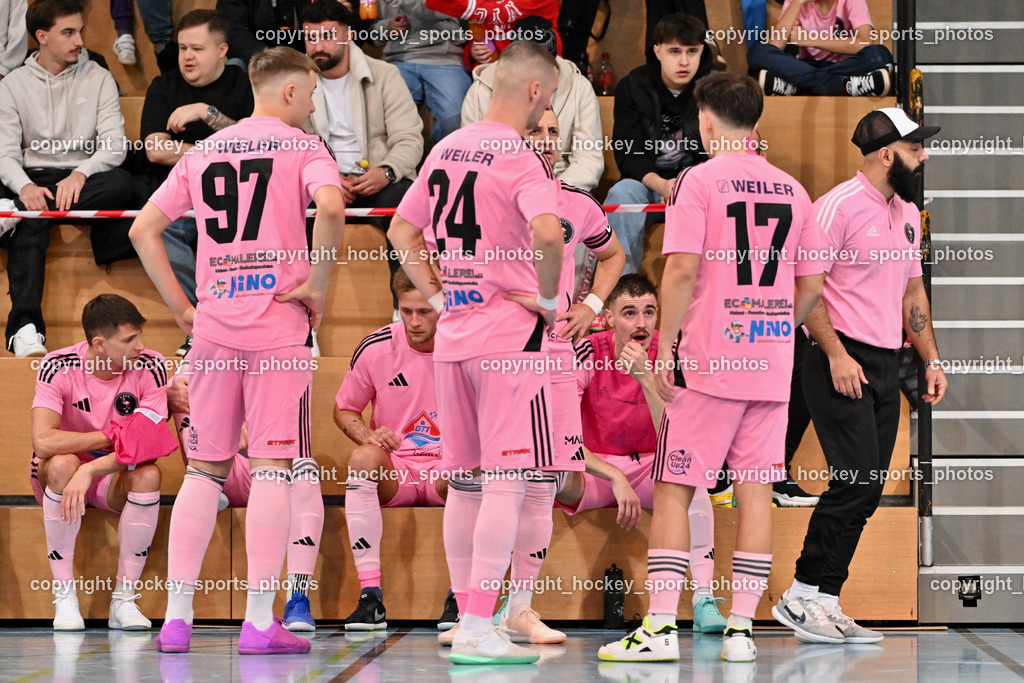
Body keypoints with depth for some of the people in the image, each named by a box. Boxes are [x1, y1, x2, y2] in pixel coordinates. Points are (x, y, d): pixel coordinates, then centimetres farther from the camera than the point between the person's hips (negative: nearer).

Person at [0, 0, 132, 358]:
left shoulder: (98, 79, 7)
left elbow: (114, 145, -4)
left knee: (121, 183, -34)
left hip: (85, 180, 1)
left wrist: (81, 173, -25)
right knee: (30, 224, -36)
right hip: (34, 179, -1)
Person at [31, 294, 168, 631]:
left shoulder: (150, 367, -15)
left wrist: (91, 470, -37)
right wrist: (113, 437, -26)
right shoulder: (59, 367, -19)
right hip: (57, 477, -1)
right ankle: (65, 597, -25)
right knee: (62, 463, -36)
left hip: (116, 478, 1)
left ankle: (124, 599, -21)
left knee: (149, 474, -31)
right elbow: (43, 442, -31)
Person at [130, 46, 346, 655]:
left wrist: (181, 307, 13)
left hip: (212, 326, 5)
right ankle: (260, 623, -5)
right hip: (279, 326, -5)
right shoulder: (302, 147, -1)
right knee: (273, 468, -2)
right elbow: (331, 207, -21)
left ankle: (177, 617, 7)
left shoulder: (203, 153, 15)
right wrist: (316, 287, -10)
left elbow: (143, 229, 12)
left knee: (204, 469, 10)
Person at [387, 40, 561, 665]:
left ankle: (466, 618, 21)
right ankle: (480, 631, -10)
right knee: (507, 482, -6)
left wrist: (437, 295, 15)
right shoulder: (522, 158, -12)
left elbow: (402, 231, 19)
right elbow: (548, 232, -30)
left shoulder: (446, 149, 11)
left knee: (465, 481, 14)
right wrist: (548, 296, -15)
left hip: (453, 334, 7)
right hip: (511, 333, -7)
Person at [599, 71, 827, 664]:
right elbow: (812, 285, 11)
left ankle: (661, 627, -4)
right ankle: (742, 627, 5)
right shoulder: (792, 190, 9)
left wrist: (666, 346, -6)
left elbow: (681, 270, -14)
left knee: (673, 490, 0)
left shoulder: (699, 181, -6)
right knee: (756, 492, 6)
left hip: (708, 360, -5)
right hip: (773, 367, 5)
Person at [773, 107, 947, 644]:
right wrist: (836, 354, -18)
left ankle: (824, 601, 8)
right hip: (842, 363, -8)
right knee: (857, 481, -15)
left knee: (868, 491, 4)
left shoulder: (907, 212, 17)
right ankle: (801, 596, -7)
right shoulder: (839, 205, -10)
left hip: (886, 368, 8)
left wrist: (932, 360, 18)